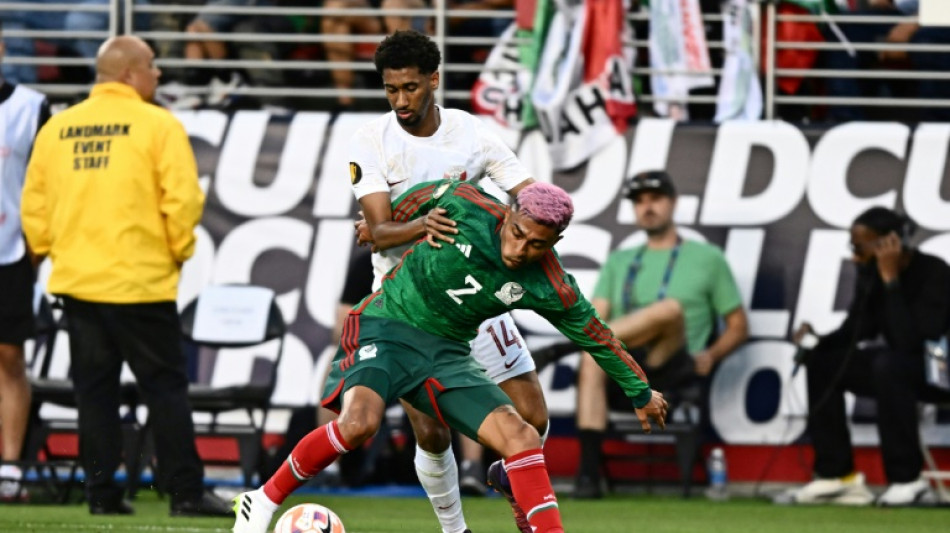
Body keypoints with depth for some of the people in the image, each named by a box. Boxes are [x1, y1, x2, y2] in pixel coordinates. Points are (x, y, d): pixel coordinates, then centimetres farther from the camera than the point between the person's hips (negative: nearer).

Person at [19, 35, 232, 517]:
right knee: (165, 387, 1)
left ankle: (101, 491, 7)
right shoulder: (158, 126, -7)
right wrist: (179, 251, 2)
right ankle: (186, 492, 0)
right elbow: (183, 198, -12)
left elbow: (33, 205, 10)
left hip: (76, 279, 5)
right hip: (141, 279, -4)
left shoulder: (56, 129, 8)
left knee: (94, 388, 9)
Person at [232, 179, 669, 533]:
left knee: (520, 436, -14)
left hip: (447, 353, 4)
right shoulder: (464, 207, -17)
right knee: (359, 422, -30)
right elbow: (423, 195, 6)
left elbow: (595, 336, 8)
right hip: (384, 328, -4)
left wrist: (640, 393, 19)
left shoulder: (550, 290, -9)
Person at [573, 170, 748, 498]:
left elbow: (738, 326, 16)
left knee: (670, 308, -33)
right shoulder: (619, 262, 27)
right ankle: (588, 473, -43)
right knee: (591, 359, -35)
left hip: (671, 370, -3)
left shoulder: (707, 258, 17)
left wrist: (711, 356, -4)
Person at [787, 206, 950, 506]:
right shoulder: (869, 273, -2)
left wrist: (891, 279, -32)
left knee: (888, 364, -37)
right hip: (894, 363, 8)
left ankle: (906, 478, -28)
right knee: (822, 362, -7)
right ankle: (836, 473, -6)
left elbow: (908, 341, -33)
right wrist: (818, 340, -12)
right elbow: (857, 329, 7)